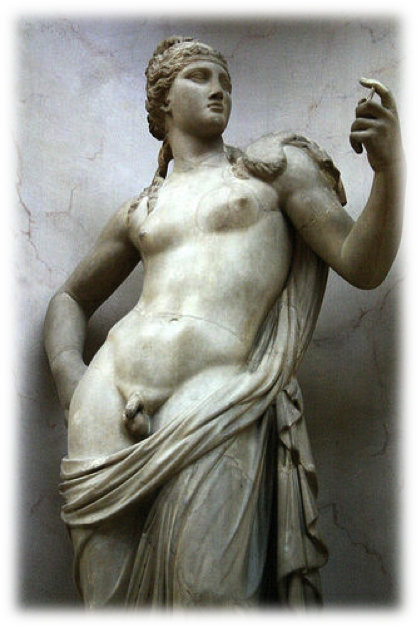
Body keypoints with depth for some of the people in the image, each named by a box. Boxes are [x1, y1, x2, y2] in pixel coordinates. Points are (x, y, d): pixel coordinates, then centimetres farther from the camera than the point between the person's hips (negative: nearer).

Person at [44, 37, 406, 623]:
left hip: (220, 396, -3)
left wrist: (391, 169, -12)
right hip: (113, 392, 4)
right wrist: (69, 377, 9)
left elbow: (362, 265, 6)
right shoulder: (139, 212, 22)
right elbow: (70, 299, 30)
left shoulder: (275, 162, 15)